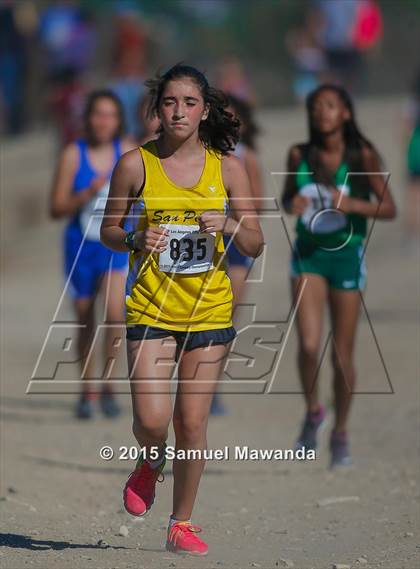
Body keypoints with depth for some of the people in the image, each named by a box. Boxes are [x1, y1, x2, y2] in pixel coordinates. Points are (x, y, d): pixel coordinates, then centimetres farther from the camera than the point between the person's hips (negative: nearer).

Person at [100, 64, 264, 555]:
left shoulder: (226, 168, 1)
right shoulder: (135, 165, -3)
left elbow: (255, 246, 5)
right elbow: (108, 231, 7)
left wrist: (228, 226, -16)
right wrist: (136, 241, -14)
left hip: (210, 309, 1)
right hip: (150, 307, -1)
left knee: (192, 423, 1)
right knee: (151, 420, -13)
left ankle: (181, 524, 18)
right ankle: (150, 464, 24)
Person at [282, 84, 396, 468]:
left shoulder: (363, 156, -6)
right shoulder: (299, 156, 1)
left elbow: (389, 208, -4)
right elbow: (287, 198, 15)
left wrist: (352, 204, -21)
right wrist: (292, 204, -9)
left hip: (347, 253, -1)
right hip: (308, 252, 1)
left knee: (342, 355, 4)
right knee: (308, 344, -15)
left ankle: (340, 433, 23)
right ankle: (312, 411, 12)